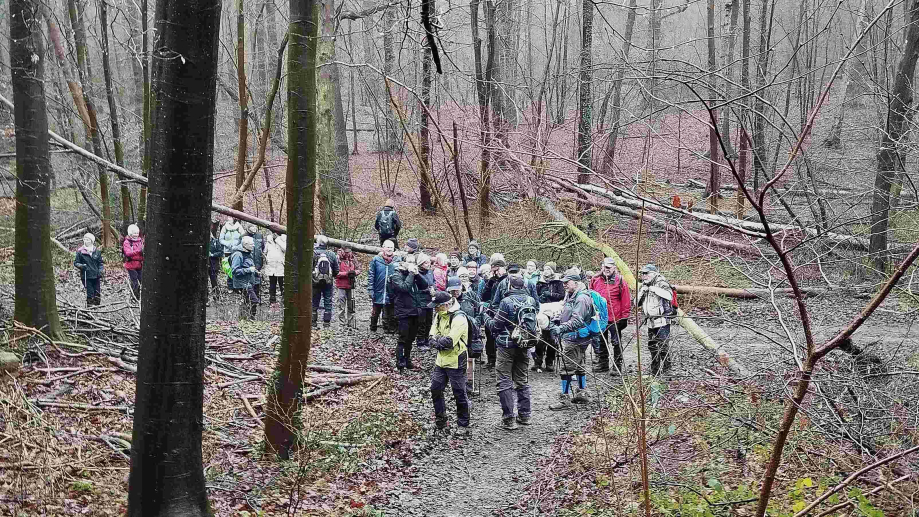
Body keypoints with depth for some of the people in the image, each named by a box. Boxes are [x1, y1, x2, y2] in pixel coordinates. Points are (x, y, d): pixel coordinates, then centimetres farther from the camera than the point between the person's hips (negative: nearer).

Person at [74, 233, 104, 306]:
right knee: (90, 294, -5)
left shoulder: (97, 251, 6)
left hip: (96, 276, 3)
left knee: (98, 294, 4)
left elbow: (101, 262, 13)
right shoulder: (80, 251, -2)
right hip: (86, 276, -3)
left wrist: (101, 269, -4)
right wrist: (81, 266, -17)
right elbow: (75, 263, 3)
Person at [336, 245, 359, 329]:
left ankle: (351, 323, 18)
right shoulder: (338, 259, -8)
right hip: (341, 285, -5)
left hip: (351, 285, 5)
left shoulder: (353, 259, 7)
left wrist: (354, 272, -8)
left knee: (351, 306, 11)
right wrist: (346, 273, -21)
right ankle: (342, 324, 1)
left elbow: (357, 269, 15)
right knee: (342, 305, -4)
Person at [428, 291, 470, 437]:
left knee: (459, 394, 0)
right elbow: (433, 336, 5)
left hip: (455, 363, -8)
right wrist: (441, 342, -15)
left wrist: (438, 340, -9)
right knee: (435, 390, 12)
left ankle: (463, 426, 12)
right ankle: (440, 420, 28)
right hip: (441, 360, 8)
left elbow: (450, 341, -26)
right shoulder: (439, 316, 8)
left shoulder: (459, 318, -20)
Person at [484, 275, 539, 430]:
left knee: (504, 382, 0)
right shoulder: (531, 301, -1)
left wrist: (486, 318, 8)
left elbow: (496, 325, -11)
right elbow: (534, 322, 10)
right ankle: (524, 415, 23)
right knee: (522, 380, 17)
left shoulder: (506, 302, -16)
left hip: (507, 346, -5)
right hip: (525, 346, 6)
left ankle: (508, 419, -3)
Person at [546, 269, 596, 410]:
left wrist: (561, 328, -38)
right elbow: (565, 316, 26)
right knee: (578, 366, 19)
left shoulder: (582, 298, -19)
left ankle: (565, 399, -5)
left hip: (574, 339, -11)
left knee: (566, 368, -9)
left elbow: (577, 321, -29)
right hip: (576, 338, 11)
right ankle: (582, 393, 31)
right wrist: (556, 325, 17)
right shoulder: (571, 296, 15)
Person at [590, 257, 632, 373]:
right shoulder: (595, 280, 5)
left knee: (616, 343, 1)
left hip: (615, 319, -4)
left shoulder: (620, 281, -5)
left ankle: (617, 366, 8)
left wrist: (624, 317, -7)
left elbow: (626, 301, -4)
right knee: (601, 342, 14)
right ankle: (603, 364, 26)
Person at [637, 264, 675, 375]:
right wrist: (642, 292, -1)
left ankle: (666, 368, 0)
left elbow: (669, 295, -28)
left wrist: (654, 289, -24)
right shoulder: (644, 287, 13)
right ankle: (655, 370, 24)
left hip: (662, 321, -8)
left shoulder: (661, 284, -9)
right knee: (652, 346, 14)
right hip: (651, 322, 8)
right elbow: (637, 303, 16)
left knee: (663, 345, -9)